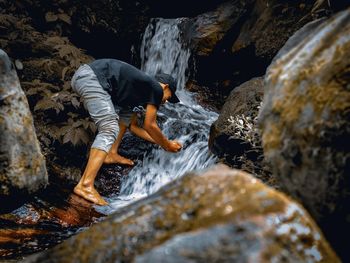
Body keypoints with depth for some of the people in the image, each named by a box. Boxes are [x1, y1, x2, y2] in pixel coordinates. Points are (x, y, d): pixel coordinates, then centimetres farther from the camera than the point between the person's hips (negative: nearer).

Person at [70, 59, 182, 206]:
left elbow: (133, 126, 33)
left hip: (81, 77, 10)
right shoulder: (156, 88, 5)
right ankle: (85, 185, -24)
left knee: (127, 111, 24)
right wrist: (167, 146, 20)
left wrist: (162, 142, 36)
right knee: (110, 130, -15)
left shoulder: (138, 89, 29)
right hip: (91, 77, -10)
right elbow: (149, 126, 6)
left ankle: (112, 154, 20)